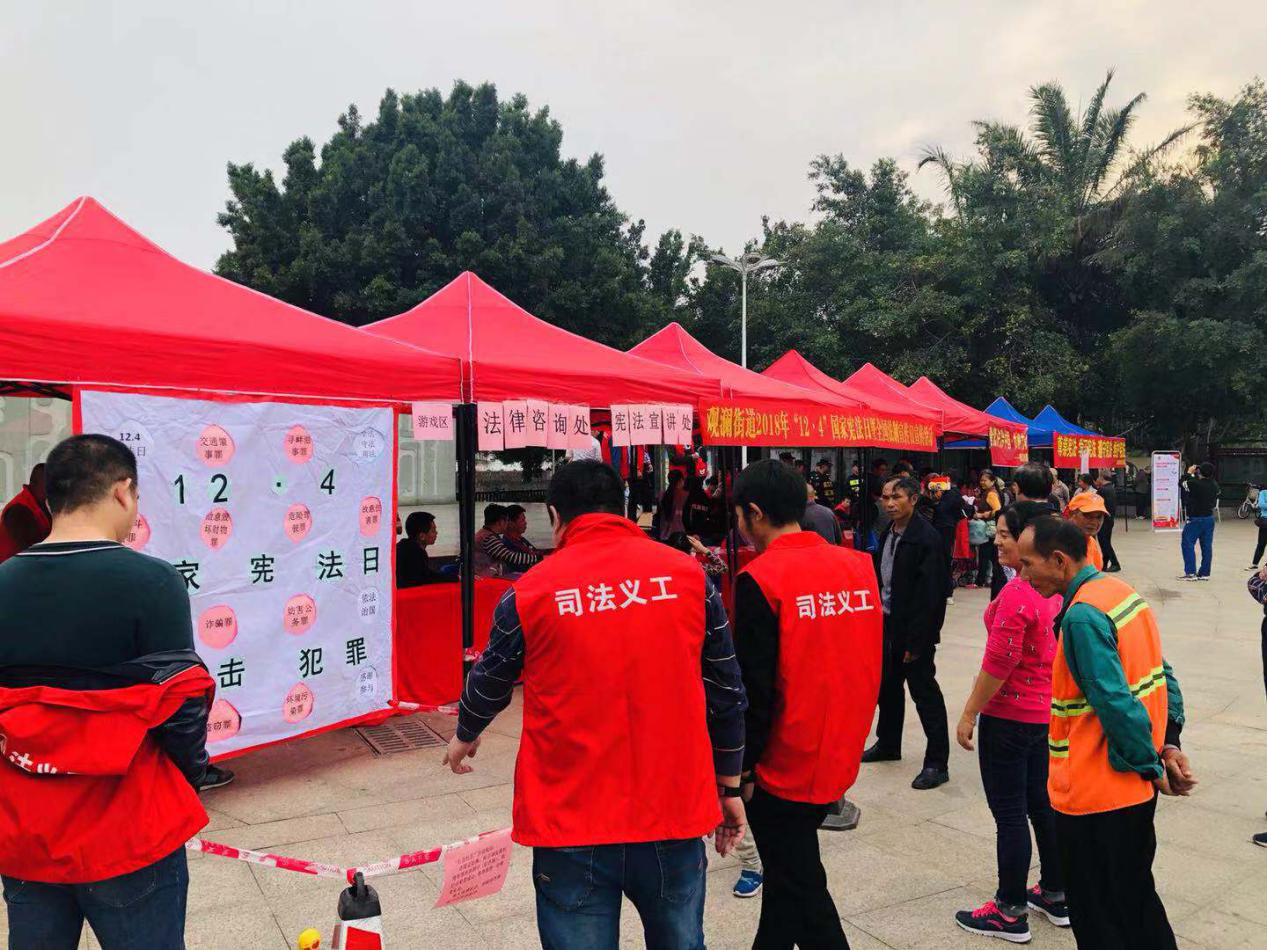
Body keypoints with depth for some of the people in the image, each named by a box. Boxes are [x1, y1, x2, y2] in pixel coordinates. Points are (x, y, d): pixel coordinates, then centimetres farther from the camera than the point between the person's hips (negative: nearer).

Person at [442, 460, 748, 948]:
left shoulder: (530, 592, -6)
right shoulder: (688, 574, -2)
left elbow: (489, 685, 11)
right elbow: (726, 695, 3)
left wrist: (464, 737, 32)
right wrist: (729, 787, 16)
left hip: (571, 822, -2)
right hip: (674, 813, 2)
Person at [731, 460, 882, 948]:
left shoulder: (760, 579, -19)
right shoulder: (857, 565, 0)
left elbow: (753, 688, -18)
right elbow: (869, 663, 9)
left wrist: (740, 771, -7)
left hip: (784, 766, -6)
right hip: (839, 757, 7)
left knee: (799, 887, 11)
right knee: (790, 869, 24)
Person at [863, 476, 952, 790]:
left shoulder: (926, 537, -17)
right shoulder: (888, 533, 7)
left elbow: (929, 593, -19)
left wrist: (915, 640, -19)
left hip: (914, 628, -8)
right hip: (887, 622, 8)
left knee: (924, 692, 1)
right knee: (887, 686, 19)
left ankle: (937, 763, 12)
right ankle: (888, 744, 37)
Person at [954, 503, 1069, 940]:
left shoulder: (1017, 593, -24)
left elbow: (999, 663, -23)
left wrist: (969, 712, -14)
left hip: (1009, 716, -9)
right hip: (1047, 712, 9)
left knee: (1009, 813, 3)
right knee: (1041, 802, 20)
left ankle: (1011, 912, 15)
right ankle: (1056, 896, 33)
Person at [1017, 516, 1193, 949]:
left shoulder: (1082, 615, -24)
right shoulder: (1122, 591, 6)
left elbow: (1115, 703, -27)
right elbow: (1163, 675, 10)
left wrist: (1150, 764, -14)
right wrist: (1169, 744, 6)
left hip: (1094, 796, -9)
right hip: (1135, 788, 9)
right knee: (1137, 896, 26)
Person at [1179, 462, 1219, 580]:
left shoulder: (1195, 483, -19)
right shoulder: (1215, 485, 2)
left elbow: (1182, 482, 0)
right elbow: (1215, 502, 15)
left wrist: (1189, 473, 12)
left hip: (1196, 519, -7)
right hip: (1210, 518, 7)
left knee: (1187, 544, 1)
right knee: (1207, 546, 9)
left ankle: (1191, 572, -3)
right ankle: (1204, 573, 13)